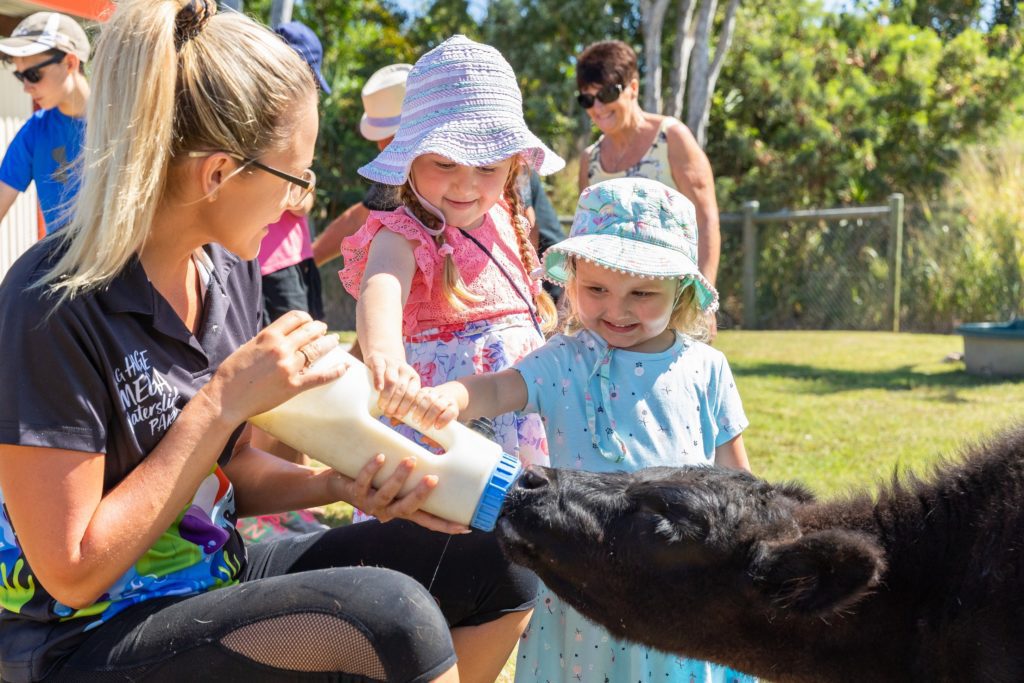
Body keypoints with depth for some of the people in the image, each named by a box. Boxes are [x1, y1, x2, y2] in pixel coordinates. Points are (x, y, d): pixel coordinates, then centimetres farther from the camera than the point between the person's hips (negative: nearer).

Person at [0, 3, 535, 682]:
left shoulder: (232, 269, 1)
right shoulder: (56, 306, -23)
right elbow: (73, 573, -21)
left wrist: (341, 484, -10)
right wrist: (224, 401, -22)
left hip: (219, 573, 8)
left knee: (497, 565, -2)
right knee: (390, 615, -30)